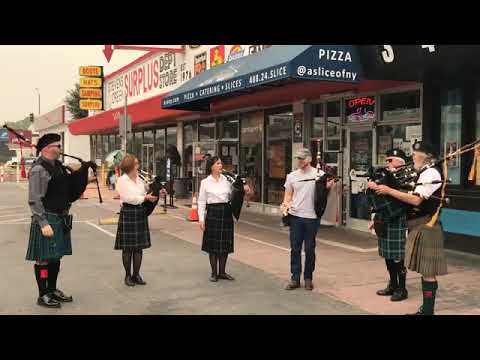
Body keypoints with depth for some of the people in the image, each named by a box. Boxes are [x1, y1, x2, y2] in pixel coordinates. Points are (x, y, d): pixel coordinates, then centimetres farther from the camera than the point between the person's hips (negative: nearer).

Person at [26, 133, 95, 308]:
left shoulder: (58, 166, 11)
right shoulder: (39, 169, -15)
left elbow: (72, 185, 17)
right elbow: (34, 200, -19)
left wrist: (83, 169, 3)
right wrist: (43, 223, -23)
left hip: (61, 219, 9)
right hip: (47, 219, -9)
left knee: (56, 256, 17)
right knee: (44, 258, 1)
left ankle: (52, 290, 30)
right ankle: (43, 295, 11)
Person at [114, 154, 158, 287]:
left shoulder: (140, 179, 11)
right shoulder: (122, 180, -6)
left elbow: (147, 190, 23)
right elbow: (128, 198, -16)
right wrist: (145, 198, -17)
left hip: (141, 213, 6)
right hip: (128, 213, -6)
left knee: (139, 246, 8)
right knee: (127, 247, 2)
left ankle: (136, 275, 17)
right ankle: (128, 276, 13)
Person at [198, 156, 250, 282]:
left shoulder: (227, 180, 7)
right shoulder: (205, 182, -1)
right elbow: (201, 202, -1)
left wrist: (243, 189, -5)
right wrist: (201, 219, -7)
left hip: (226, 212, 3)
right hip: (212, 212, -3)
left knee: (225, 243, 7)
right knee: (213, 243, 2)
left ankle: (222, 272, 19)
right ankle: (214, 273, 14)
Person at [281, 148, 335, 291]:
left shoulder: (319, 174, -2)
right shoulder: (292, 176, 7)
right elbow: (288, 195, 12)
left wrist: (328, 186, -20)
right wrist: (286, 203, -9)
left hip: (312, 217, -2)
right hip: (295, 216, 2)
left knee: (309, 249, 6)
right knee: (295, 249, 6)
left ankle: (308, 278, 19)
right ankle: (295, 279, 13)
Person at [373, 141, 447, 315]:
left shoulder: (431, 173, -14)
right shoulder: (423, 173, 16)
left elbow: (416, 200, -22)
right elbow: (413, 198, 18)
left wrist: (389, 191, -16)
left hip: (426, 228, -10)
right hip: (420, 227, 10)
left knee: (428, 271, -5)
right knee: (424, 270, 14)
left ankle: (428, 311, 1)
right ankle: (426, 308, 22)